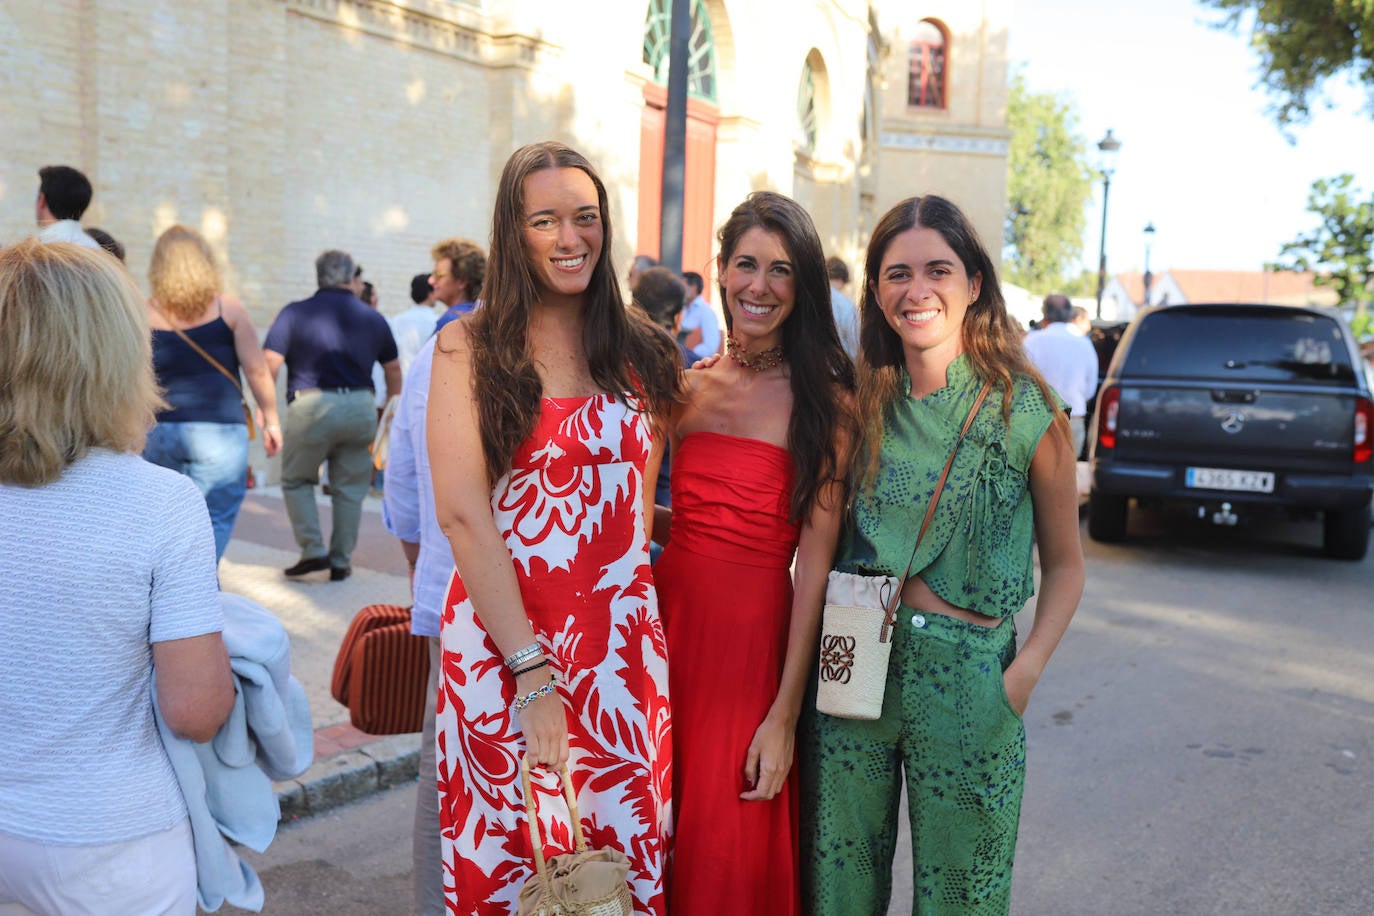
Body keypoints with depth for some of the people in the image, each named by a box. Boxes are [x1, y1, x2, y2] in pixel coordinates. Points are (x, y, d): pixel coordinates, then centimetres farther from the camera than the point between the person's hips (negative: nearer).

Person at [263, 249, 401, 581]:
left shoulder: (295, 313, 0)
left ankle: (313, 551, 8)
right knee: (350, 489, 12)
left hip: (311, 405, -2)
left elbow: (270, 364, -7)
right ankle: (341, 562, 16)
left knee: (296, 480, 17)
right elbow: (393, 370, 15)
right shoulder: (373, 318, 9)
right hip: (360, 408, 3)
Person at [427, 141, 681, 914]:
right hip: (500, 632, -2)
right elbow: (462, 511, -10)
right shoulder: (469, 347, -2)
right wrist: (532, 672, -14)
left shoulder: (642, 351, 7)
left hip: (621, 638, 3)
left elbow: (647, 501, 12)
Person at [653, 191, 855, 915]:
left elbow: (815, 562, -11)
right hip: (669, 618, 4)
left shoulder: (825, 400, -7)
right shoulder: (687, 387, 6)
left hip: (757, 637, -4)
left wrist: (785, 714, -13)